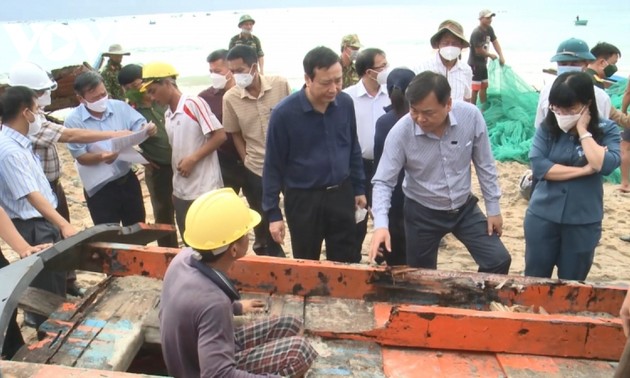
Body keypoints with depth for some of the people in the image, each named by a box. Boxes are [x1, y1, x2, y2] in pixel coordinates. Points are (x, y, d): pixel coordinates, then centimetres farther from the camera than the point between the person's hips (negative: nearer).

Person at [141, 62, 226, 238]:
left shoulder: (194, 103, -10)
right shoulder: (167, 115, 12)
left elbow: (220, 136, -14)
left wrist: (193, 159, -15)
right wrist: (174, 186, 14)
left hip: (205, 190, -7)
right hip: (181, 192, 8)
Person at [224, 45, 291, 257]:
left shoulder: (280, 84, -11)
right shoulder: (230, 98, -8)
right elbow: (235, 133, 3)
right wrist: (246, 160, -2)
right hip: (256, 168, 1)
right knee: (264, 221, 11)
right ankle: (274, 257, 31)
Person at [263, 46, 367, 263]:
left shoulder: (345, 103, -5)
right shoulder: (284, 113, -16)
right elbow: (273, 166, -9)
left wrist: (359, 188, 12)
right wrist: (273, 213, -8)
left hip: (341, 193, 3)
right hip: (303, 199, -3)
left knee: (347, 264, 14)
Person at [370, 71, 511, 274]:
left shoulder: (471, 116, -20)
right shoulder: (400, 133, -25)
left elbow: (484, 165, -6)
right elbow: (383, 182, -19)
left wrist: (493, 208, 0)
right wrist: (380, 224, -34)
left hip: (464, 207, 2)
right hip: (422, 213, -2)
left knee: (499, 260, 0)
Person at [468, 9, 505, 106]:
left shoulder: (489, 29, 3)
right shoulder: (476, 33, -24)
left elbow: (495, 42, 5)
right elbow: (479, 51, -21)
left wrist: (501, 56, -8)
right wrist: (491, 55, -5)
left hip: (483, 63, 10)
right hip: (475, 64, -9)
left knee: (484, 86, 16)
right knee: (475, 88, -7)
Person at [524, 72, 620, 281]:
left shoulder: (607, 130, -4)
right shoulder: (547, 128, -4)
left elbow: (605, 165, -21)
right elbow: (538, 166, -16)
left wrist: (583, 130, -17)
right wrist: (585, 170, -18)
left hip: (583, 222, 0)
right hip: (542, 218, 0)